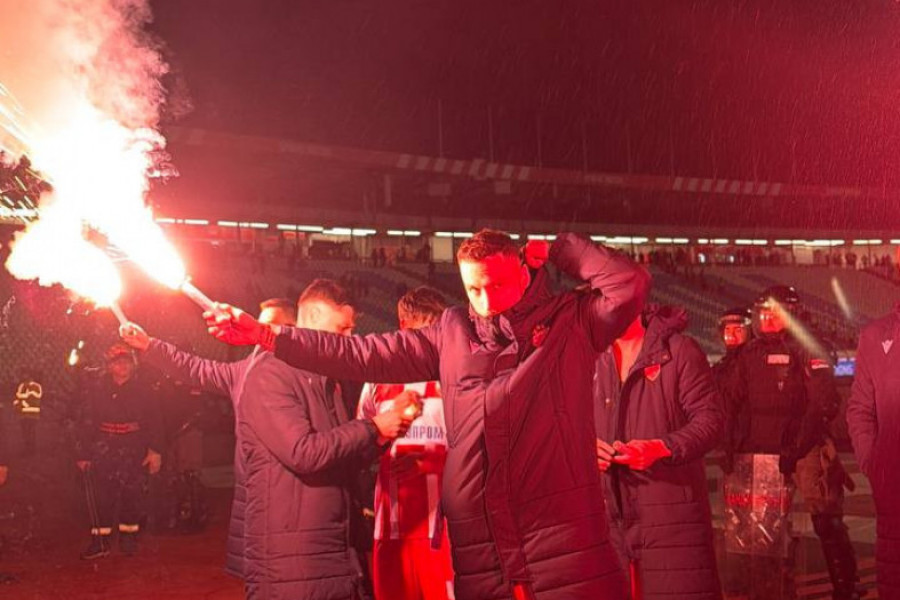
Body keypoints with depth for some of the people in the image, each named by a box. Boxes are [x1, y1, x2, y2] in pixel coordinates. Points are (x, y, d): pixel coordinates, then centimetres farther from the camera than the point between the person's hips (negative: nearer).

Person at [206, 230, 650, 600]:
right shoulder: (453, 333, 13)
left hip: (564, 543, -3)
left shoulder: (572, 322, 6)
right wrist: (266, 334, 11)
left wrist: (557, 248, 3)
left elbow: (630, 284, -8)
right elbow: (364, 355, 13)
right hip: (479, 550, 3)